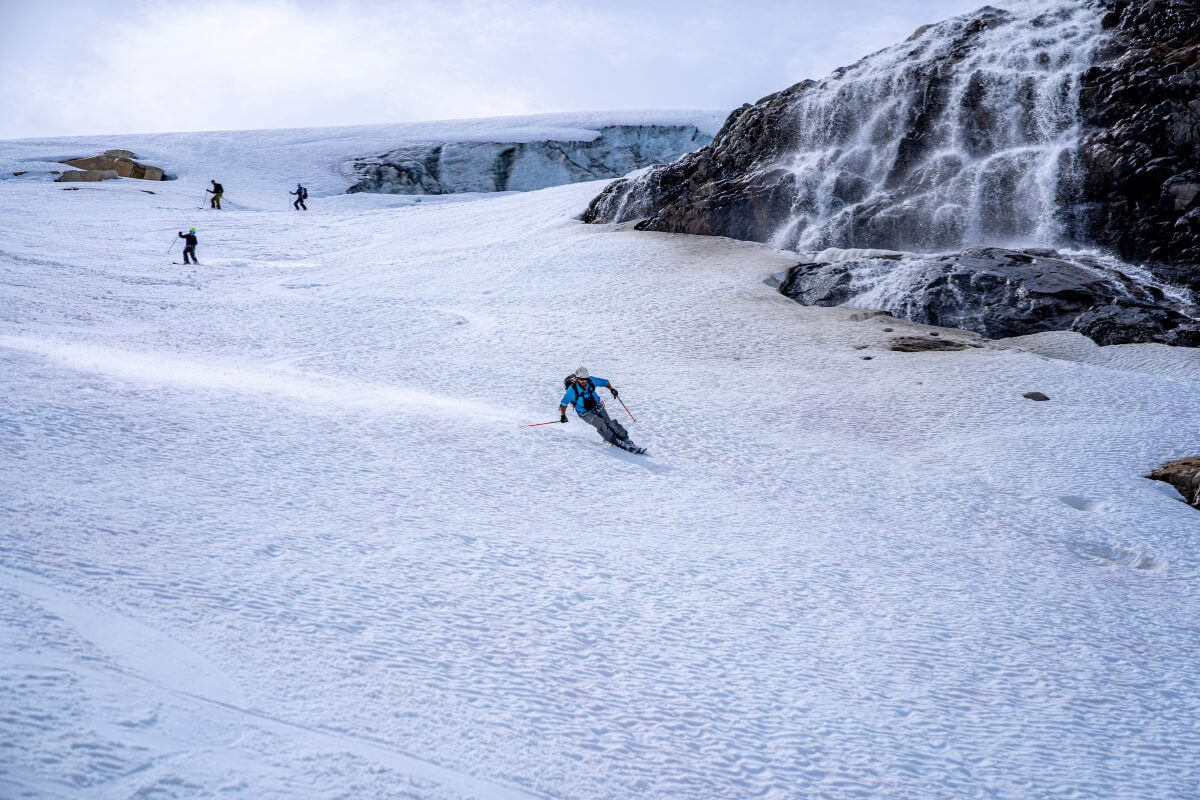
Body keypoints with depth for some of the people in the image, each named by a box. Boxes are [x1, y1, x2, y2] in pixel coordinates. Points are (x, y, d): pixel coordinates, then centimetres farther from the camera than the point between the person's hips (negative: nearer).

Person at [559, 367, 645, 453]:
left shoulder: (591, 381, -10)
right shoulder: (572, 390, -19)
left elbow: (605, 382, 6)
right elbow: (564, 403, -10)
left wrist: (611, 388, -9)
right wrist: (562, 415, -20)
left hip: (597, 407, 3)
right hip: (585, 413, -3)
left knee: (609, 422, -17)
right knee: (600, 423, -25)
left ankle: (625, 439, -15)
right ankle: (617, 442, -22)